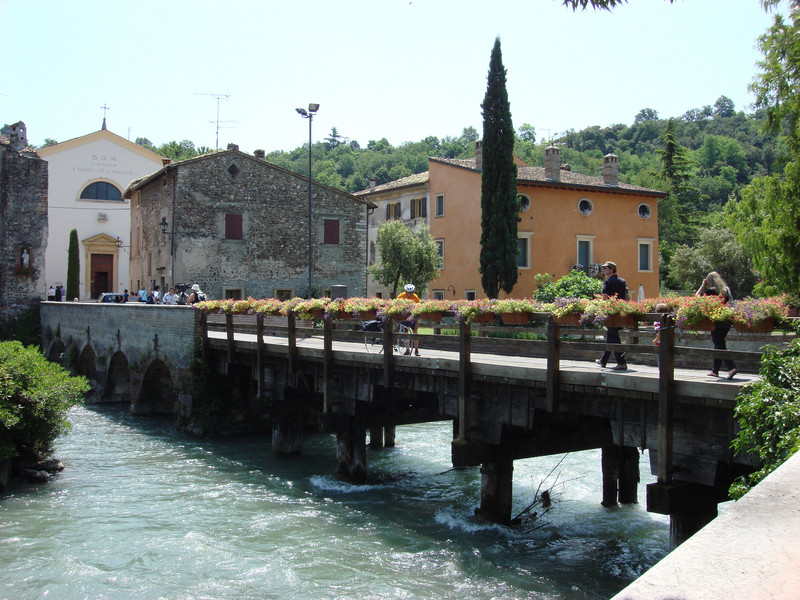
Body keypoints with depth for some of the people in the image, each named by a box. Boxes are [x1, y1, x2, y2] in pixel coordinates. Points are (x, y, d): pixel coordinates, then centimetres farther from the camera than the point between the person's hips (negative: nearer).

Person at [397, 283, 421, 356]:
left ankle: (416, 350, 0)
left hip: (412, 315, -1)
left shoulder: (415, 297, -16)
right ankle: (407, 350, 11)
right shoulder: (401, 296, -14)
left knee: (415, 331, -7)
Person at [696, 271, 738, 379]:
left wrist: (703, 286, 4)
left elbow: (696, 297, 0)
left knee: (720, 346, -4)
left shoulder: (710, 291, -9)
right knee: (718, 345, 17)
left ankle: (732, 368, -21)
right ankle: (715, 370, 25)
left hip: (716, 321, -6)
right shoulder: (726, 290, 8)